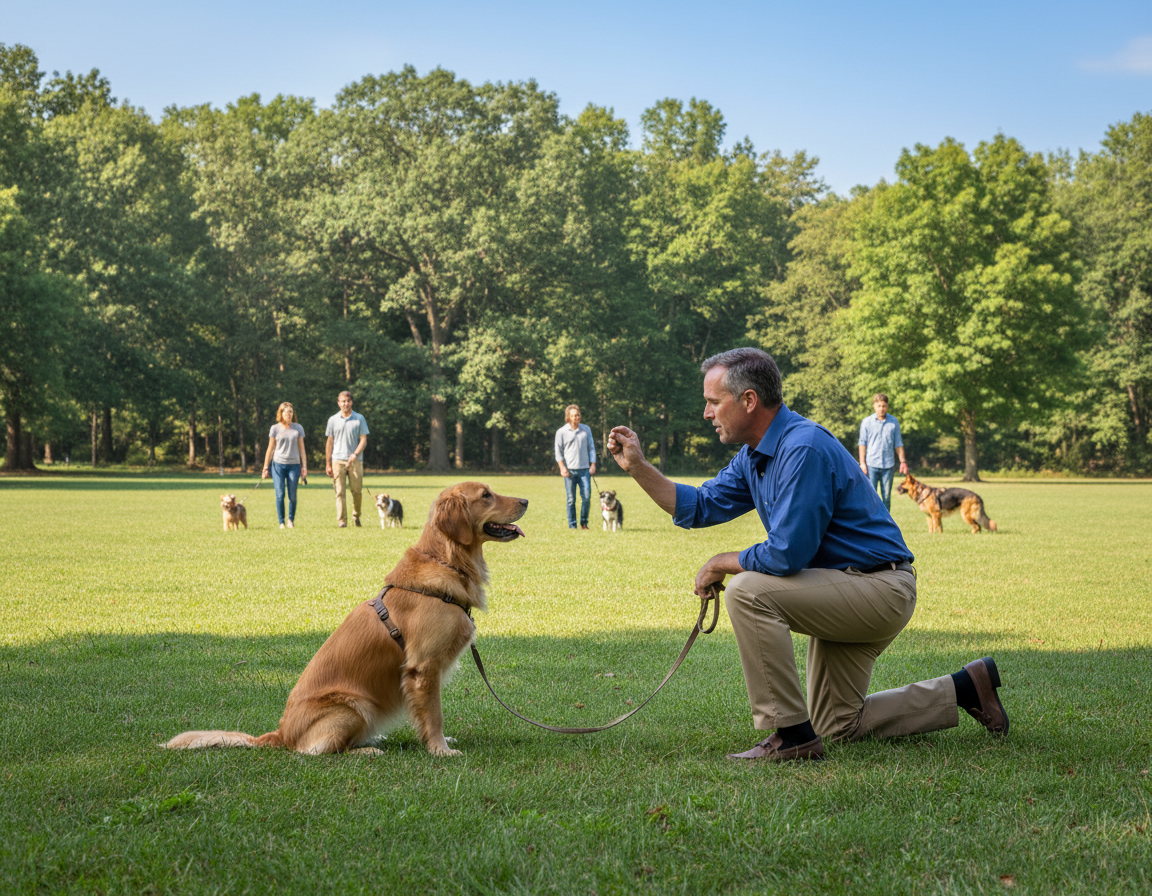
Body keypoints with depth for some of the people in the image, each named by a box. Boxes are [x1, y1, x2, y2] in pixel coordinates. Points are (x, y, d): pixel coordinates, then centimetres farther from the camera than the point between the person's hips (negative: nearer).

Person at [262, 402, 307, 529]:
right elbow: (271, 449, 9)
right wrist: (266, 468, 7)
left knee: (292, 495, -2)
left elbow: (301, 448, 10)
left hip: (294, 465, 1)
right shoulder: (275, 428, 5)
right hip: (278, 464, -1)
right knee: (280, 494, -6)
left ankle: (291, 520, 19)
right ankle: (281, 522, 4)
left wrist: (304, 466, 4)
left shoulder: (298, 428, 8)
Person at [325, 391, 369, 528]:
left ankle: (356, 515, 25)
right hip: (338, 460, 0)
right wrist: (327, 464, 7)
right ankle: (341, 521, -5)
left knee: (356, 490, 2)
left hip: (355, 460, 0)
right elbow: (329, 442, 11)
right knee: (340, 492, -5)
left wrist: (355, 454, -15)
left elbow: (363, 439, 2)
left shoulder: (359, 419, 5)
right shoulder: (333, 420, 9)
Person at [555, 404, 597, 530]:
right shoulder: (561, 432, 3)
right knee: (571, 499, -1)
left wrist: (593, 465, 5)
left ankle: (584, 522, 10)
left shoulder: (586, 429, 10)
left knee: (587, 496, -6)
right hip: (569, 470, -2)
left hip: (584, 469, 2)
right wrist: (562, 468, -7)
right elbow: (558, 452, 4)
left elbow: (591, 448, 14)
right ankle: (572, 525, 5)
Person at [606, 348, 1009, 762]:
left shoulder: (804, 448, -25)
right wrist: (638, 466, 1)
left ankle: (791, 734, -21)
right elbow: (700, 508, 11)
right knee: (839, 724, 18)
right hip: (848, 593, 11)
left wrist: (722, 564, -13)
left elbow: (788, 554, -29)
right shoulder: (755, 455, 6)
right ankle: (966, 688, 26)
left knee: (748, 591, -27)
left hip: (880, 590, -10)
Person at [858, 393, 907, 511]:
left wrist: (902, 461, 5)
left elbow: (898, 444, 12)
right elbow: (863, 443, 3)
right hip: (871, 465, -2)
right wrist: (862, 463, -3)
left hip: (888, 465, 2)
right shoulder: (866, 422, 3)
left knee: (887, 496, 6)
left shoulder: (894, 422, 7)